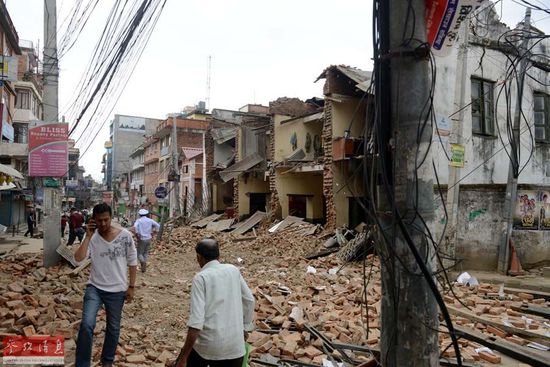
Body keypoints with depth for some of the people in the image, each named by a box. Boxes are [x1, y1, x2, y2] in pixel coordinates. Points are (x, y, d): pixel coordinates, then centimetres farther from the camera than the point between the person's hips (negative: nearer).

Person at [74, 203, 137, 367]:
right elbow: (78, 258, -20)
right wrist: (88, 236, -23)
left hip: (117, 290, 0)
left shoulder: (125, 236, -10)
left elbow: (132, 263, -2)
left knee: (113, 328, 15)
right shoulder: (92, 238, -8)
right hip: (95, 288, 0)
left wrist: (131, 287, -2)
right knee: (87, 324, -17)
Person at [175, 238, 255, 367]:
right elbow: (249, 300, 16)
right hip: (234, 345, 4)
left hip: (208, 344, -3)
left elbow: (196, 320, -16)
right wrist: (244, 330, 29)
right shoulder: (233, 270, 6)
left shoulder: (200, 277, -8)